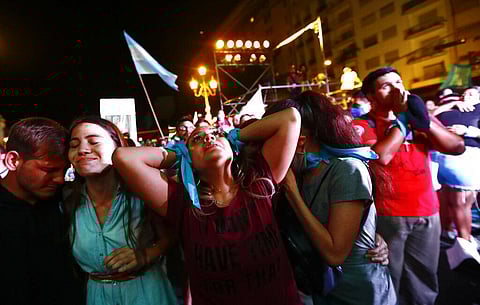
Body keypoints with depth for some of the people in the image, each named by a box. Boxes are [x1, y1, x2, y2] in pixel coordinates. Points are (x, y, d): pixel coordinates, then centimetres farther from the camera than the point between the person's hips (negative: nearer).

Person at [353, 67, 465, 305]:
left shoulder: (418, 117, 10)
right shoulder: (364, 125, -7)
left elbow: (457, 147, 1)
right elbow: (380, 156, -25)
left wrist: (422, 119, -12)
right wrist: (402, 118, -14)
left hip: (427, 212, 5)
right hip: (387, 214, -5)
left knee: (423, 283, 19)